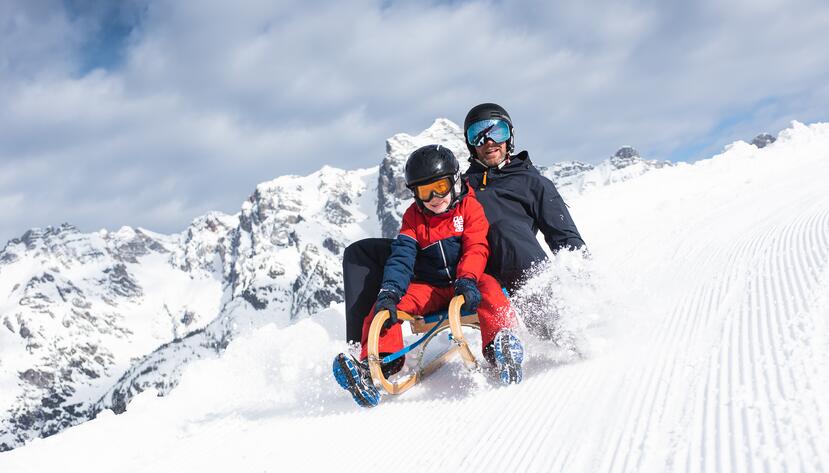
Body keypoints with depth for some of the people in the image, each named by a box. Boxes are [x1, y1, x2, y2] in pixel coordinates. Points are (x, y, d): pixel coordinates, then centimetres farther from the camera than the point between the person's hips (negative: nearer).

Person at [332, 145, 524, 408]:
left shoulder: (469, 206, 2)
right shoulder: (414, 217, 9)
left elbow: (476, 248, -11)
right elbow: (401, 258, -3)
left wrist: (467, 280, -31)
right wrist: (389, 292, -22)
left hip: (465, 285, -3)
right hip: (429, 289, 3)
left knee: (489, 287, -36)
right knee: (385, 305, -21)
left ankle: (500, 344, -54)